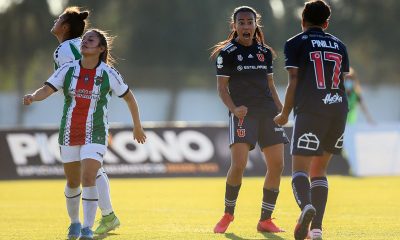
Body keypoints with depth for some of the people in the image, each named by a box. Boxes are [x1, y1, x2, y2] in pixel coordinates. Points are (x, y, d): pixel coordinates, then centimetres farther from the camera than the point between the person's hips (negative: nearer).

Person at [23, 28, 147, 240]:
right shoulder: (68, 69, -1)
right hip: (69, 134, 3)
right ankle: (74, 223, 37)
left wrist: (137, 127, 17)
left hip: (95, 135, -3)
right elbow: (46, 90, -12)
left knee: (88, 179, -19)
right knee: (73, 182, 14)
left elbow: (129, 97, 9)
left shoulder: (109, 74, -5)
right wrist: (32, 97, -35)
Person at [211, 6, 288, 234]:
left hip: (268, 112, 5)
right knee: (238, 165, -17)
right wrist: (234, 108, -18)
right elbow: (222, 87, -2)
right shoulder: (226, 53, 0)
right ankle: (228, 214, 5)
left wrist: (281, 110, 9)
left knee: (277, 165, -3)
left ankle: (265, 219, 8)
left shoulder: (265, 52, 14)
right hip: (242, 114, -5)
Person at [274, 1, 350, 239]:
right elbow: (343, 83, 18)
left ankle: (306, 205, -39)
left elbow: (294, 82, -1)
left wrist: (285, 114, 10)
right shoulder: (339, 45, 19)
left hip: (310, 111, -4)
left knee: (300, 168, -7)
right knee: (319, 170, 14)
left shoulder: (295, 43, 6)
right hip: (338, 111, 5)